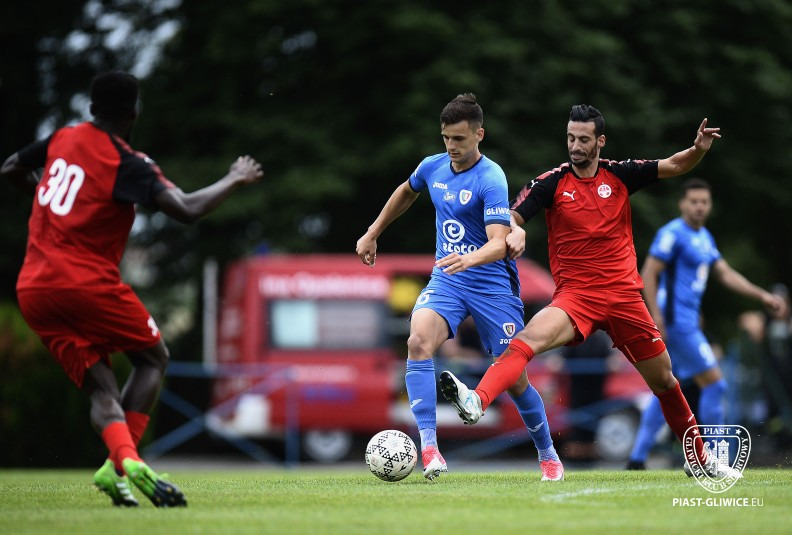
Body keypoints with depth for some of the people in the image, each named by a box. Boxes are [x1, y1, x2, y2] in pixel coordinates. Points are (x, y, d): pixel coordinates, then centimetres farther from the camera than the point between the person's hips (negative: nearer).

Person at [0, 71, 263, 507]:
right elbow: (186, 209, -17)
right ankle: (119, 466, -5)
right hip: (88, 284, -6)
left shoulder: (62, 140, 9)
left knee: (100, 387, 6)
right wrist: (234, 179, -2)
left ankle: (123, 458, -22)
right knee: (153, 359, 13)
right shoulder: (127, 164, -9)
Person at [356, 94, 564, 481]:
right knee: (418, 340, -26)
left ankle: (548, 455, 25)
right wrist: (373, 234, 29)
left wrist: (470, 258, -48)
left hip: (493, 285, -4)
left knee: (513, 379, -1)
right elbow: (406, 192, 26)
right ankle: (428, 448, -29)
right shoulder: (433, 167, 2)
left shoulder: (490, 179, -18)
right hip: (446, 280, 4)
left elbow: (499, 243, -28)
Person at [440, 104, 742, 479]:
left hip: (624, 294, 2)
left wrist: (699, 149, -14)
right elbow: (510, 216, -8)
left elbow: (675, 166, 7)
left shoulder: (619, 174, 4)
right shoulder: (552, 182, -2)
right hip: (575, 295, -2)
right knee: (528, 339, -32)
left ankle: (700, 459, 29)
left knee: (663, 380, 11)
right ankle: (477, 402, -51)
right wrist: (515, 230, -31)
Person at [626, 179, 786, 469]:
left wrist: (763, 296, 12)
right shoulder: (673, 233, -11)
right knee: (715, 384, -8)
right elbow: (648, 273, -15)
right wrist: (656, 316, -22)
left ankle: (637, 461, 15)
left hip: (687, 322, 10)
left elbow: (726, 274, 19)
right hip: (677, 323, -10)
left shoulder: (705, 238, 17)